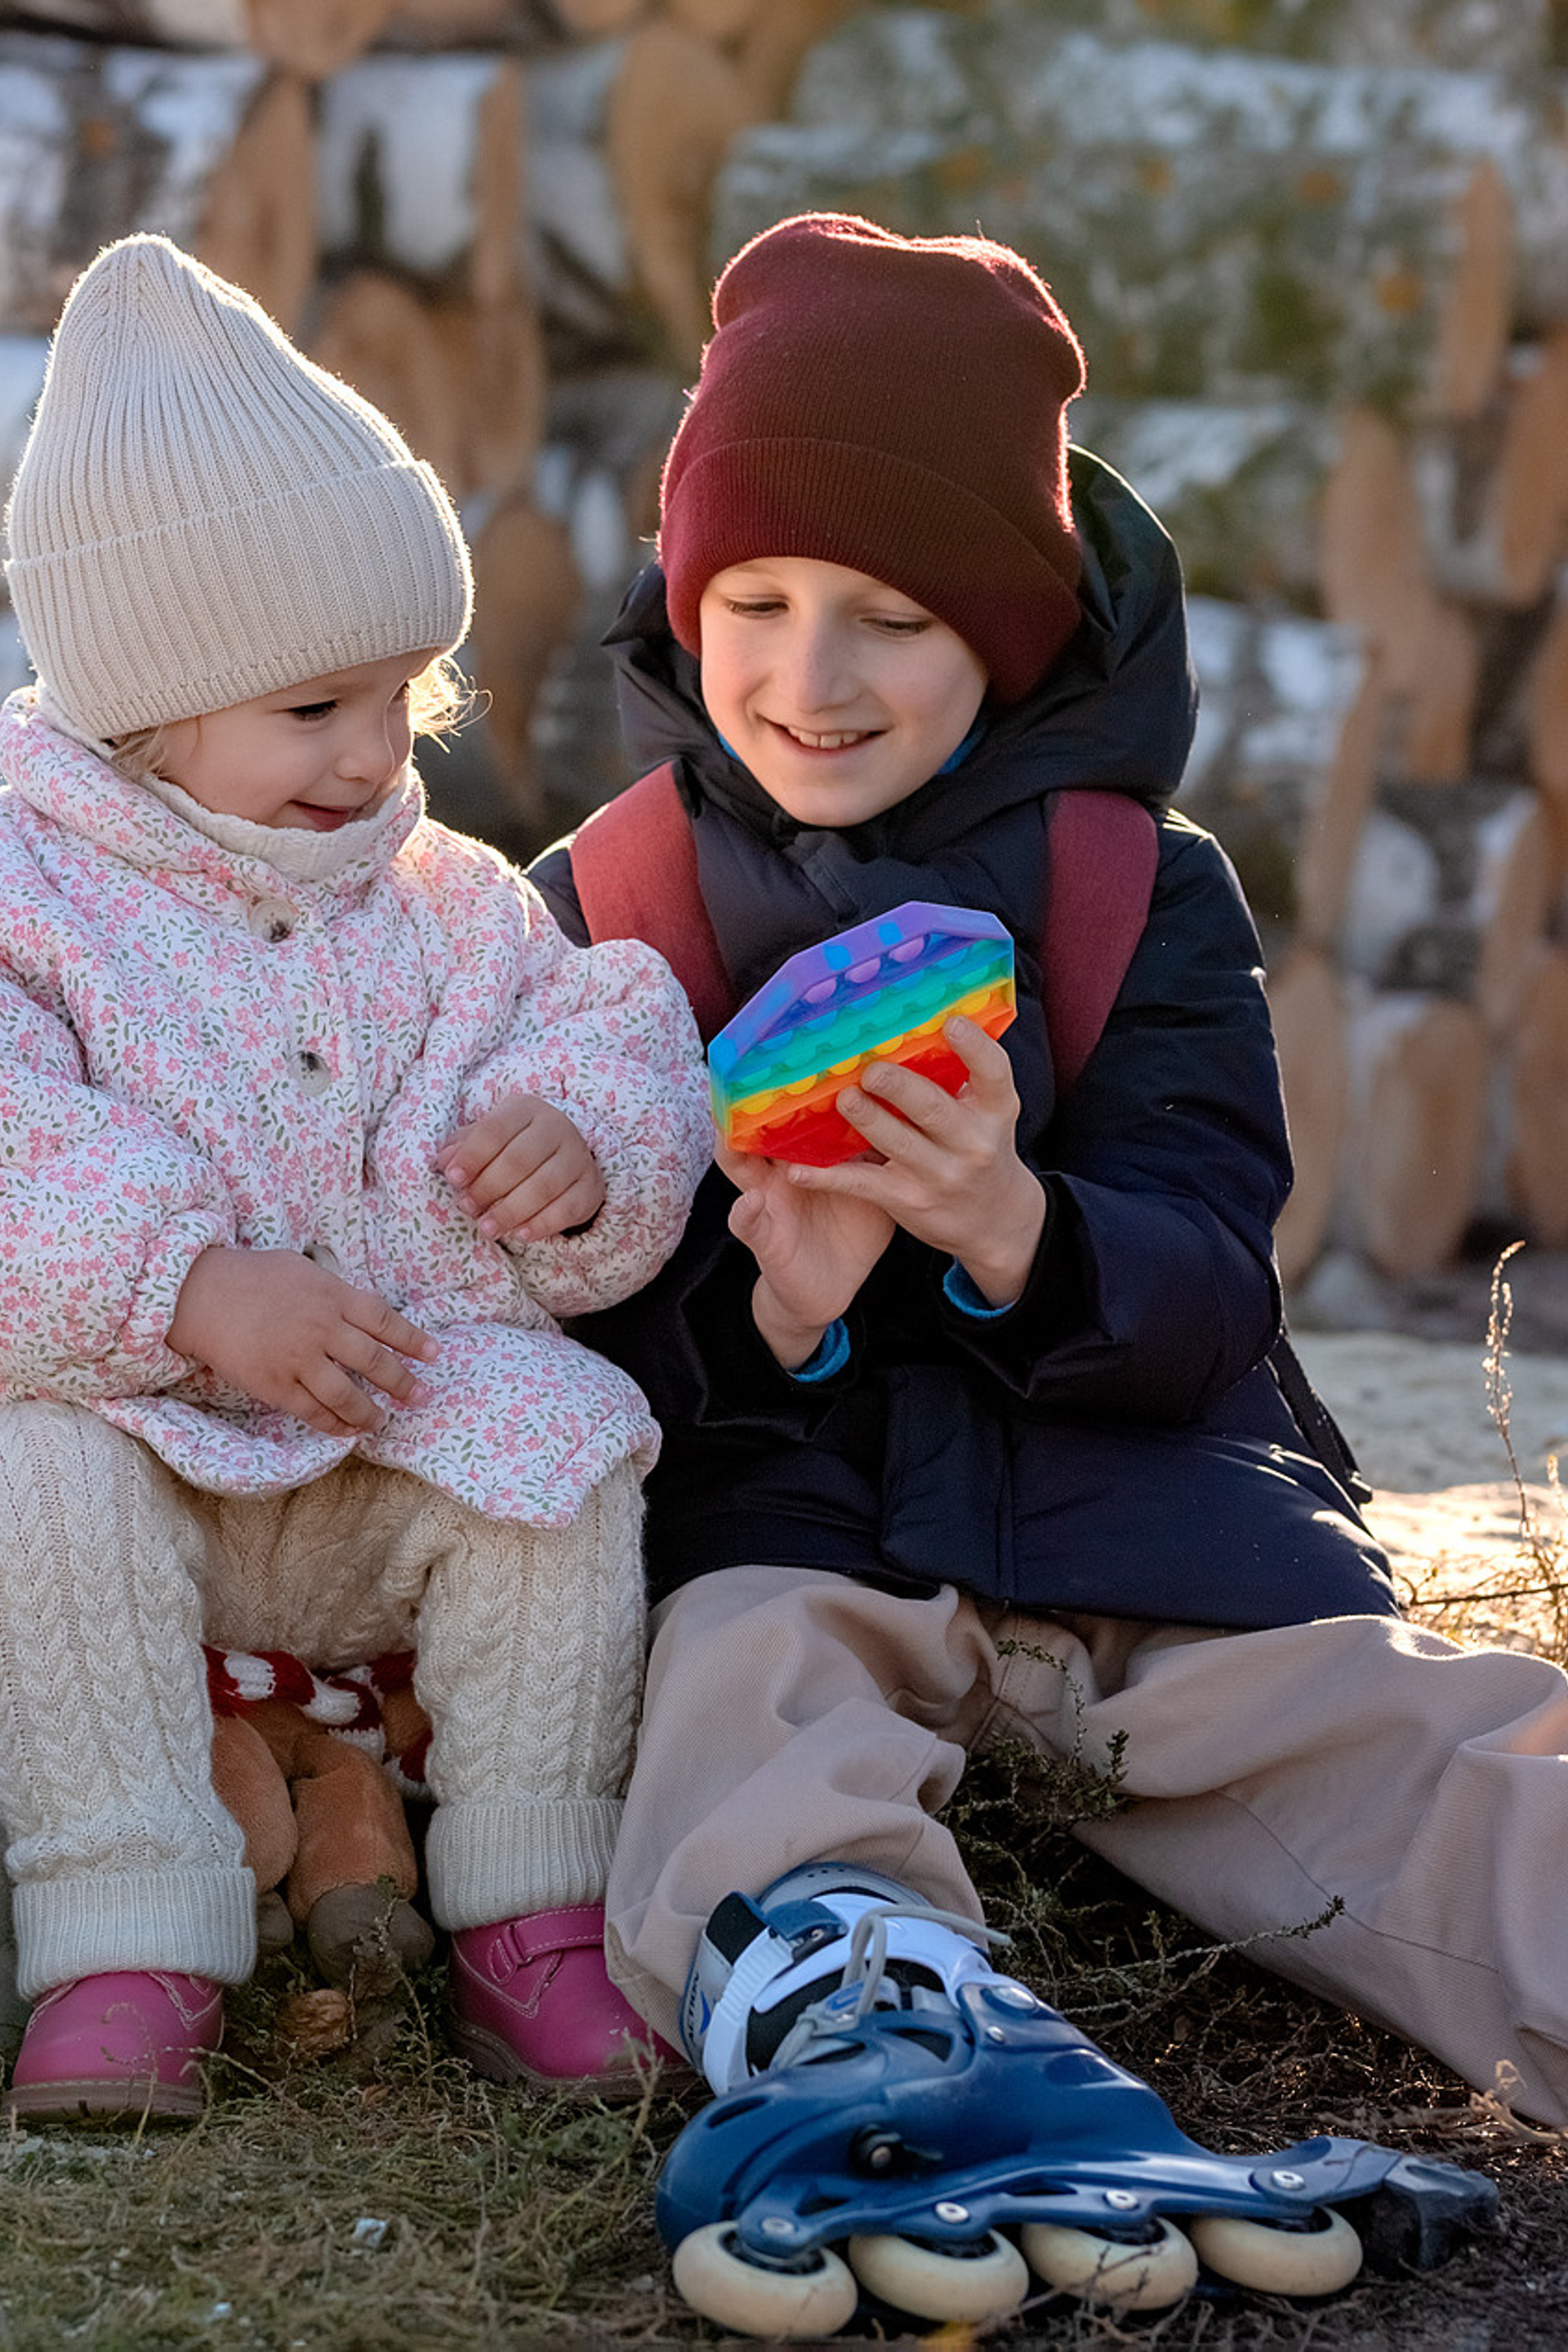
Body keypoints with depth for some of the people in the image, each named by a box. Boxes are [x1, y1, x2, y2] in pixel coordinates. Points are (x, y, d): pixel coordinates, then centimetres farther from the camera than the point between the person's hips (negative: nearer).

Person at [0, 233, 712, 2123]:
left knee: (567, 1460, -23)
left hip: (412, 1427, 3)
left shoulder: (446, 904, 11)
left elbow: (615, 1047, 12)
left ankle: (528, 1913, -11)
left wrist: (582, 1148, -13)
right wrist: (188, 1285, -30)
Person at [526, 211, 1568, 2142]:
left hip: (1143, 1511, 1)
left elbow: (1211, 1299, -2)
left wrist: (1012, 1231, -26)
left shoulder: (1145, 893, 8)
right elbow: (577, 1339, 4)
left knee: (1405, 1743, -25)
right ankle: (830, 1986, -63)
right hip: (790, 1524, -1)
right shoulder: (596, 910, 9)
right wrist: (770, 1314, -21)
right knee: (746, 1695, -35)